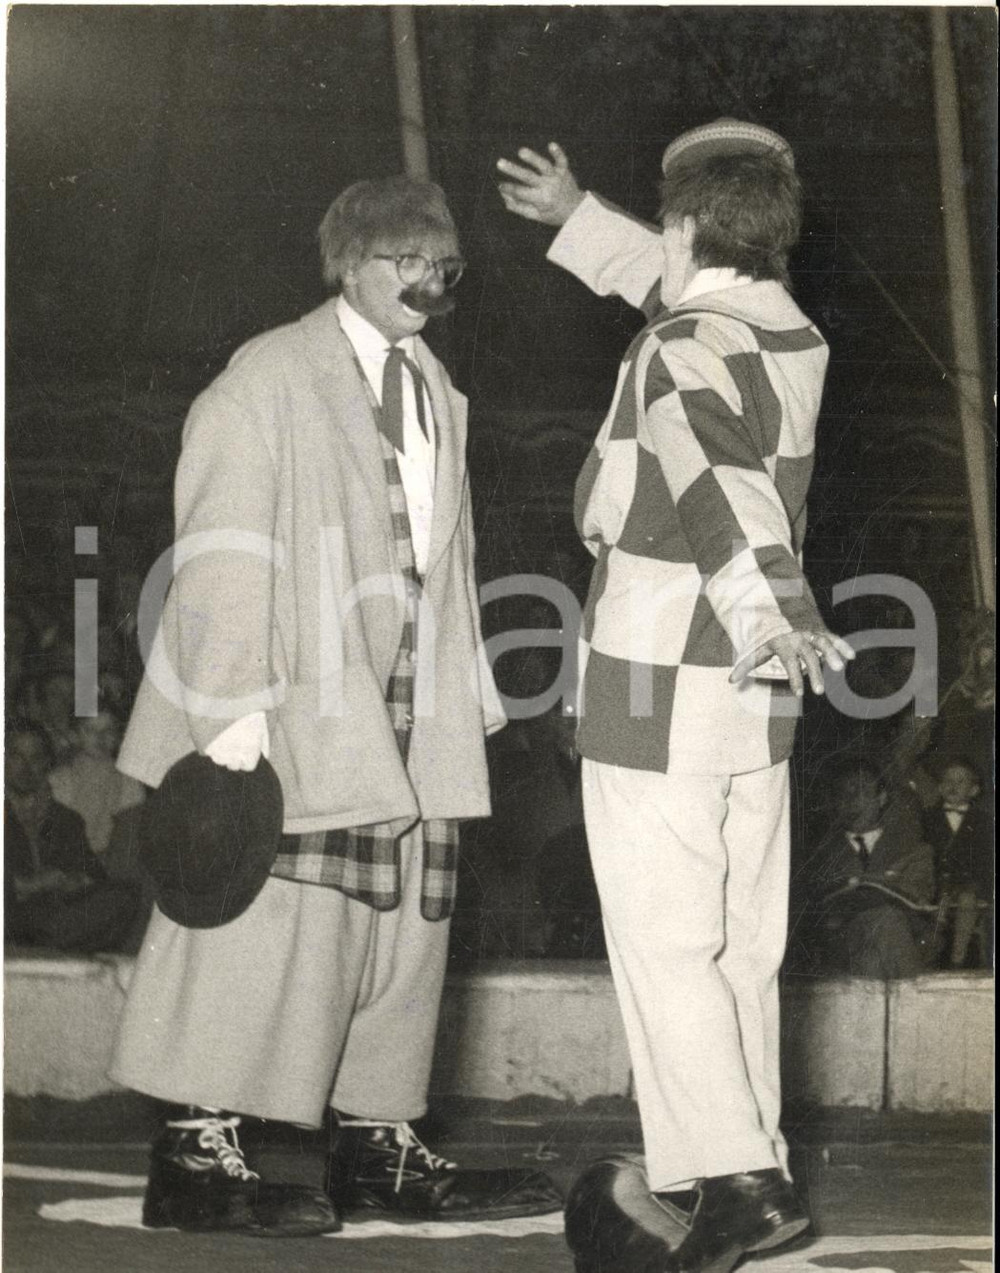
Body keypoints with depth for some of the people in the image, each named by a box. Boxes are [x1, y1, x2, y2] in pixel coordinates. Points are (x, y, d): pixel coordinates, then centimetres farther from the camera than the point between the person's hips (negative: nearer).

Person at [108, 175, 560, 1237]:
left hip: (406, 721, 8)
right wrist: (232, 709, -18)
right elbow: (222, 554, -12)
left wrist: (464, 699, 14)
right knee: (267, 927, -8)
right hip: (297, 713, -7)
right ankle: (195, 1155, -2)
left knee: (401, 923, 8)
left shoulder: (433, 390, 18)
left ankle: (377, 1148, 17)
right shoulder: (268, 381, -5)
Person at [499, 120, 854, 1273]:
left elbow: (713, 476, -35)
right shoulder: (796, 338, 10)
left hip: (656, 693, -8)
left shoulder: (677, 353, -15)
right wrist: (577, 219, 41)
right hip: (757, 698, 8)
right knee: (743, 947, 13)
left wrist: (767, 606, -50)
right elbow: (689, 291, 31)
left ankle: (737, 1177, -10)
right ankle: (740, 1160, 21)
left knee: (663, 947, -3)